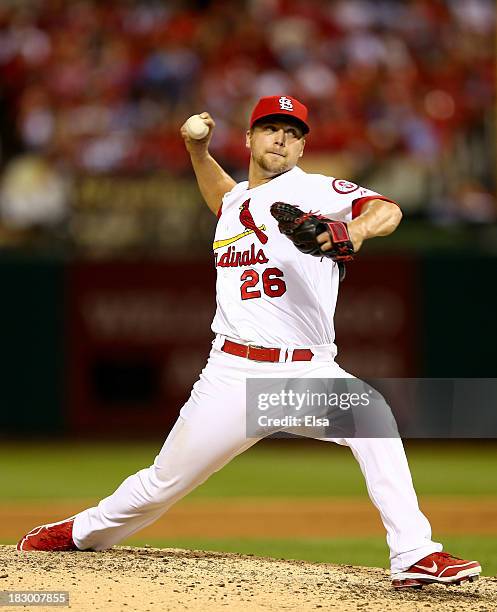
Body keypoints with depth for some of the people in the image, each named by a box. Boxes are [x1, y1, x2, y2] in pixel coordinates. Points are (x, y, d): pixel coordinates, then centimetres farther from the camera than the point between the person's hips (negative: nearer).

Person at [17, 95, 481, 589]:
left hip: (307, 372, -4)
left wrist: (357, 228, -43)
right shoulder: (235, 202, 15)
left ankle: (413, 555, -34)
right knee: (162, 485, 8)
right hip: (233, 375, 4)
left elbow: (388, 210, -21)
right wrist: (198, 151, 26)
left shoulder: (312, 190, -2)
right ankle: (83, 533, 37)